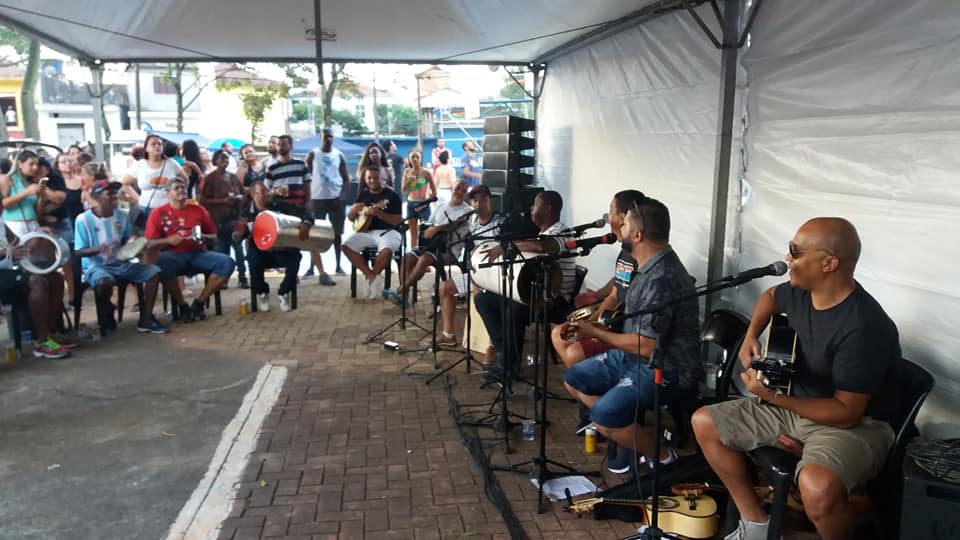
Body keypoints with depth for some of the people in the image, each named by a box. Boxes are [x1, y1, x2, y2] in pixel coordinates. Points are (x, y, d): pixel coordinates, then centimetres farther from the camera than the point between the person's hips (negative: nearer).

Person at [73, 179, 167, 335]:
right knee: (104, 281, -39)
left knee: (154, 271, -12)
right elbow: (79, 252, -9)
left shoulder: (122, 216, 5)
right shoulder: (83, 219, -9)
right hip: (96, 266, -5)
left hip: (121, 263, 6)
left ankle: (146, 319, -7)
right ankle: (107, 313, -5)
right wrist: (97, 249, -29)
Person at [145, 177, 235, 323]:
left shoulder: (198, 210, 13)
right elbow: (150, 244, 1)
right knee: (161, 263, -38)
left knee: (227, 263, -23)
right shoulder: (158, 213, 6)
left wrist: (203, 237, -4)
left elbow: (214, 235, 18)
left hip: (198, 254, 3)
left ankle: (199, 303, -10)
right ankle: (183, 306, -17)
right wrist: (169, 240, -16)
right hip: (174, 256, -3)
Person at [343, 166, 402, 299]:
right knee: (347, 247, -20)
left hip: (387, 232, -5)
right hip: (366, 231, 5)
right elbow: (350, 218, 18)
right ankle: (371, 276, -13)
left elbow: (398, 220, -10)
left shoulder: (392, 195, -2)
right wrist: (354, 209, -6)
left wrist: (378, 213, -22)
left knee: (386, 251, -36)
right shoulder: (363, 195, 14)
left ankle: (372, 276, -8)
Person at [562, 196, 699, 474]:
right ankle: (628, 432, 14)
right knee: (573, 379, 12)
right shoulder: (650, 265, 4)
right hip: (635, 357, 10)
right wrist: (595, 327, 5)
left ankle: (662, 457, 1)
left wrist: (595, 333, -15)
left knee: (603, 417, -24)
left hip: (666, 369, -10)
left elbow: (646, 346, -26)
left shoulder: (662, 278, -27)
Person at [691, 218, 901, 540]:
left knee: (818, 486, -40)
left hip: (855, 425, -8)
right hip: (795, 405, 9)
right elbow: (770, 297, 21)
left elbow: (846, 412, -26)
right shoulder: (801, 291, -5)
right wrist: (751, 336, 5)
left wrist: (774, 397, -29)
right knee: (704, 423, 4)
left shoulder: (863, 330, -29)